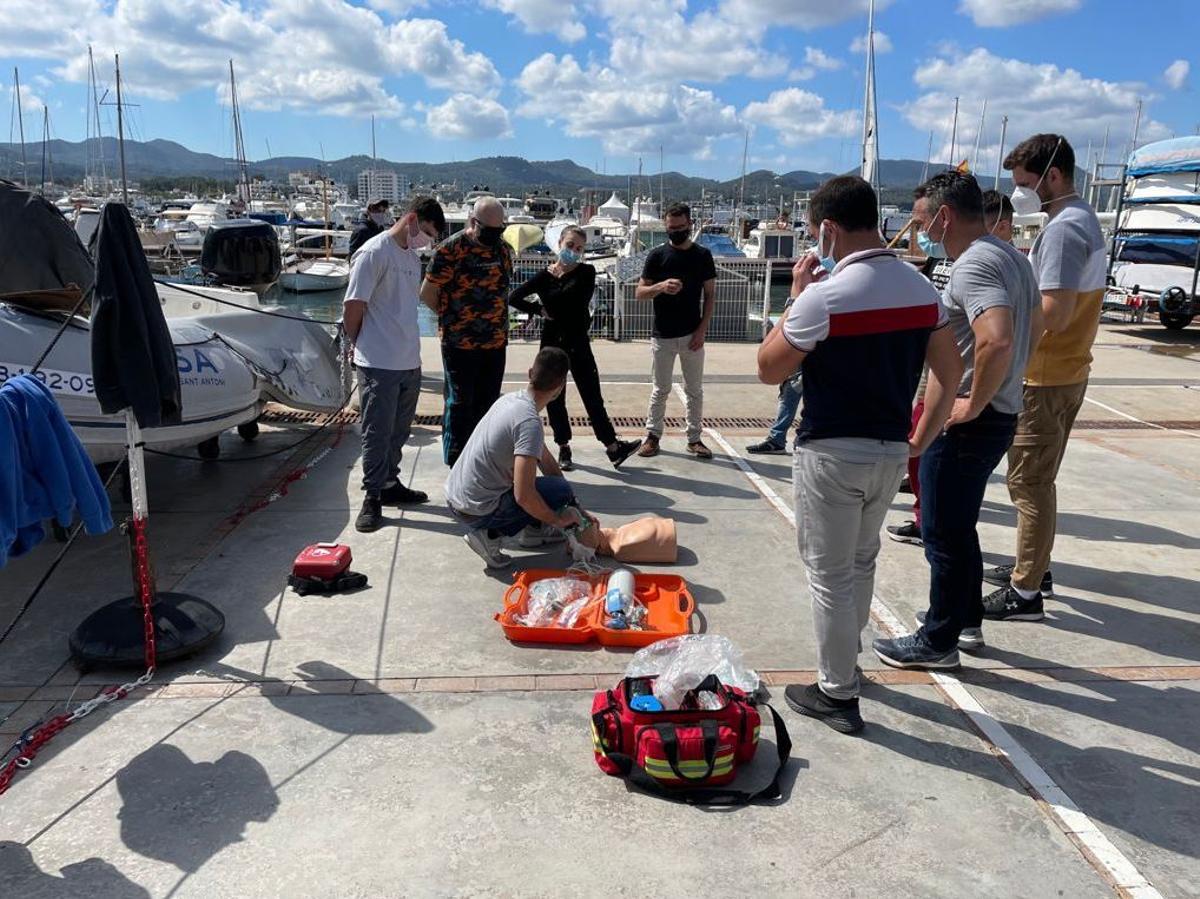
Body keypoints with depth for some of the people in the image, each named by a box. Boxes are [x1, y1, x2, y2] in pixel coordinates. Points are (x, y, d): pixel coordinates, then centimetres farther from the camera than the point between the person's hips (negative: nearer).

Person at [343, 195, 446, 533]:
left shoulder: (413, 258, 13)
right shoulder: (374, 252, -12)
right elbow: (353, 307, -12)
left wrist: (409, 345, 13)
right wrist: (361, 345, 0)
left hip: (409, 362, 8)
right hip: (379, 365, -8)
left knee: (398, 431, 16)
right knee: (377, 434, 0)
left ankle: (390, 484, 29)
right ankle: (372, 498, 9)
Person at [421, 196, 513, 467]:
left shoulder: (503, 249, 7)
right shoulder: (450, 249, -13)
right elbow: (427, 294, -8)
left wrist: (496, 321, 10)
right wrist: (452, 318, 0)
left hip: (496, 343, 6)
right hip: (460, 343, -6)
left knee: (487, 403, 14)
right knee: (459, 404, 3)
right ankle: (455, 465, 14)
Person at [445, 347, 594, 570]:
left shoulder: (510, 399, 6)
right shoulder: (529, 422, -23)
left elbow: (545, 459, 14)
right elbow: (523, 495, -29)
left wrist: (576, 510, 17)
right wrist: (557, 520, -10)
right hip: (477, 512, -9)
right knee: (561, 490, -5)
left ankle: (534, 530, 22)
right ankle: (491, 534, -7)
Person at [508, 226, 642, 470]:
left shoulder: (586, 272, -2)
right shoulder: (546, 275, 1)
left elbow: (578, 301, -17)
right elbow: (514, 298, 0)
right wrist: (539, 310, -8)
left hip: (578, 342, -1)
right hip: (552, 342, 1)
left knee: (592, 395, 1)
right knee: (554, 398, 8)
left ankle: (613, 447, 6)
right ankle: (563, 448, 21)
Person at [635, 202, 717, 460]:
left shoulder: (703, 255, 2)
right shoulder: (657, 255, 0)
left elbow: (710, 295, 4)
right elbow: (639, 292, 0)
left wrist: (702, 329, -6)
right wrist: (660, 286, -21)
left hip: (692, 335, 1)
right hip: (663, 336, -1)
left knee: (694, 390, 7)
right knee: (660, 390, 6)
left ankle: (694, 438, 16)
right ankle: (653, 436, 16)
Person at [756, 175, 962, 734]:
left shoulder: (825, 295, -20)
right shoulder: (921, 289, 2)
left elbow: (769, 370, -10)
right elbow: (951, 374, 8)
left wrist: (797, 297, -5)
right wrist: (920, 440, 15)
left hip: (831, 453, -7)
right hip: (891, 451, 7)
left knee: (830, 575, 7)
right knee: (861, 562, 24)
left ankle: (837, 695, 18)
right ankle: (846, 657, 42)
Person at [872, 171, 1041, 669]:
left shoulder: (973, 265, -20)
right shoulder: (1011, 256, 12)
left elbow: (996, 341, -35)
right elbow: (1034, 328, 23)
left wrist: (972, 404, -23)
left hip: (963, 424, -10)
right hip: (1001, 416, 10)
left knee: (944, 535, 3)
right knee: (959, 527, 22)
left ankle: (939, 642, 16)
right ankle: (967, 621, 36)